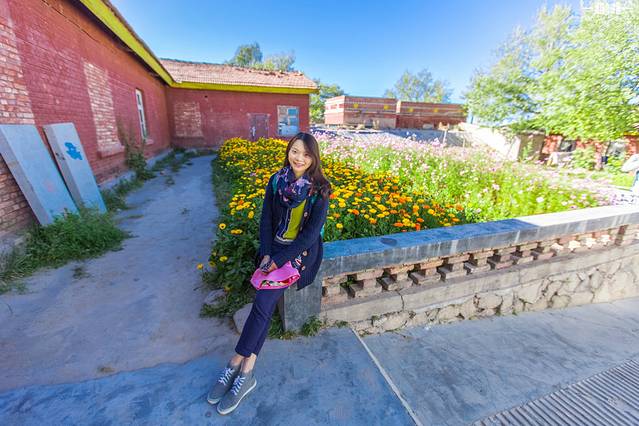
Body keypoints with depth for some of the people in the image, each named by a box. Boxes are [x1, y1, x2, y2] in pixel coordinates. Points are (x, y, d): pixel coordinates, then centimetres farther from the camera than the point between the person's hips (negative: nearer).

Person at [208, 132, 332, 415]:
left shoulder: (319, 189, -11)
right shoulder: (276, 180, 1)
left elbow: (312, 232, -14)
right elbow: (266, 219, 4)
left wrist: (279, 259, -16)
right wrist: (265, 253, -9)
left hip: (301, 252, -3)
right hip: (274, 248, 4)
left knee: (263, 300, -18)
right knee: (264, 302, -14)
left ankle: (235, 366, -1)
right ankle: (246, 372, 1)